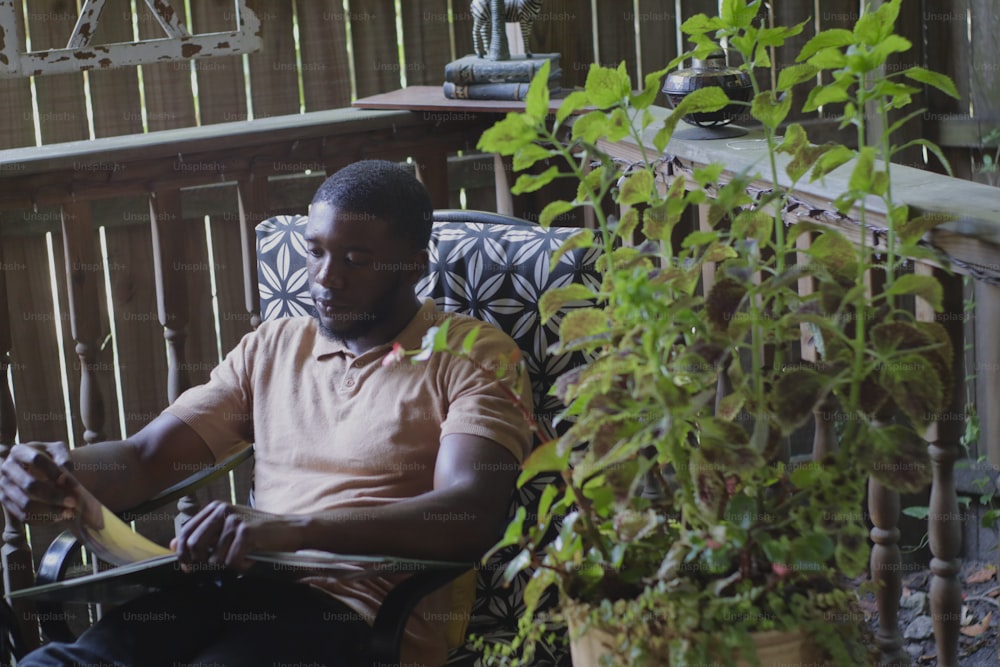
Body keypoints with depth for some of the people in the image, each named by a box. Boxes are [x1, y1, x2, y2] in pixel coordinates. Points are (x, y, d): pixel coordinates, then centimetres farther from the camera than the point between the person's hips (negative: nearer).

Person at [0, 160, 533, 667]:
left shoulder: (474, 358, 3)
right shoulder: (273, 347, 21)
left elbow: (469, 515, -14)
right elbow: (143, 459, 15)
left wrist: (295, 530, -27)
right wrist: (60, 471, -9)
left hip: (357, 611, -4)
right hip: (238, 587, 5)